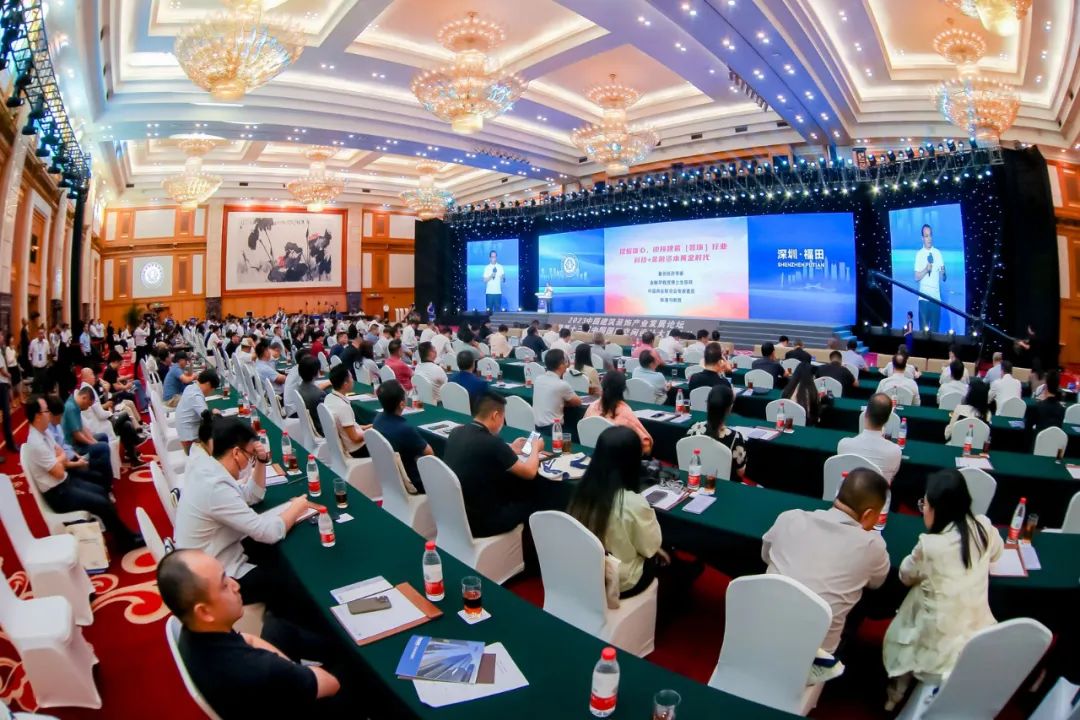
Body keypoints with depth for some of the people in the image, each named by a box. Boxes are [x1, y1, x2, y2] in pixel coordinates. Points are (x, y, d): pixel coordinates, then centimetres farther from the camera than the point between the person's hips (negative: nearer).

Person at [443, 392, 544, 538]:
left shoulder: (456, 433, -3)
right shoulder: (492, 443, -25)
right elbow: (530, 472, -12)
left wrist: (510, 449, 21)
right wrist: (535, 448, 6)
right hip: (478, 523, -7)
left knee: (512, 492, 25)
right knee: (531, 502, 15)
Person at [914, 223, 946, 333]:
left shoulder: (938, 253, 6)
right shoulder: (919, 254, 2)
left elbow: (943, 278, 3)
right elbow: (916, 277, -4)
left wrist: (943, 273, -18)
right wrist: (926, 269, -19)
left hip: (936, 297, 2)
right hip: (923, 297, -1)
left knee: (935, 330, 4)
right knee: (924, 329, 0)